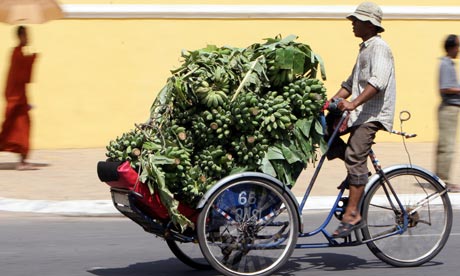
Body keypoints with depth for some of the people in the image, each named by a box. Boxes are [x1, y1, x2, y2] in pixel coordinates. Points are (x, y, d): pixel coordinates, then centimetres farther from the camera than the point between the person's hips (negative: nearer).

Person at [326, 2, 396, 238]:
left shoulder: (379, 47, -10)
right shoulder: (364, 48, 22)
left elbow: (378, 82, -25)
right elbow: (352, 82, 23)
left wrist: (353, 103, -35)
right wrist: (334, 100, 9)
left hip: (373, 113, -10)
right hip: (359, 113, 10)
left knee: (354, 157, -17)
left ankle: (352, 214, -17)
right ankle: (359, 173, 8)